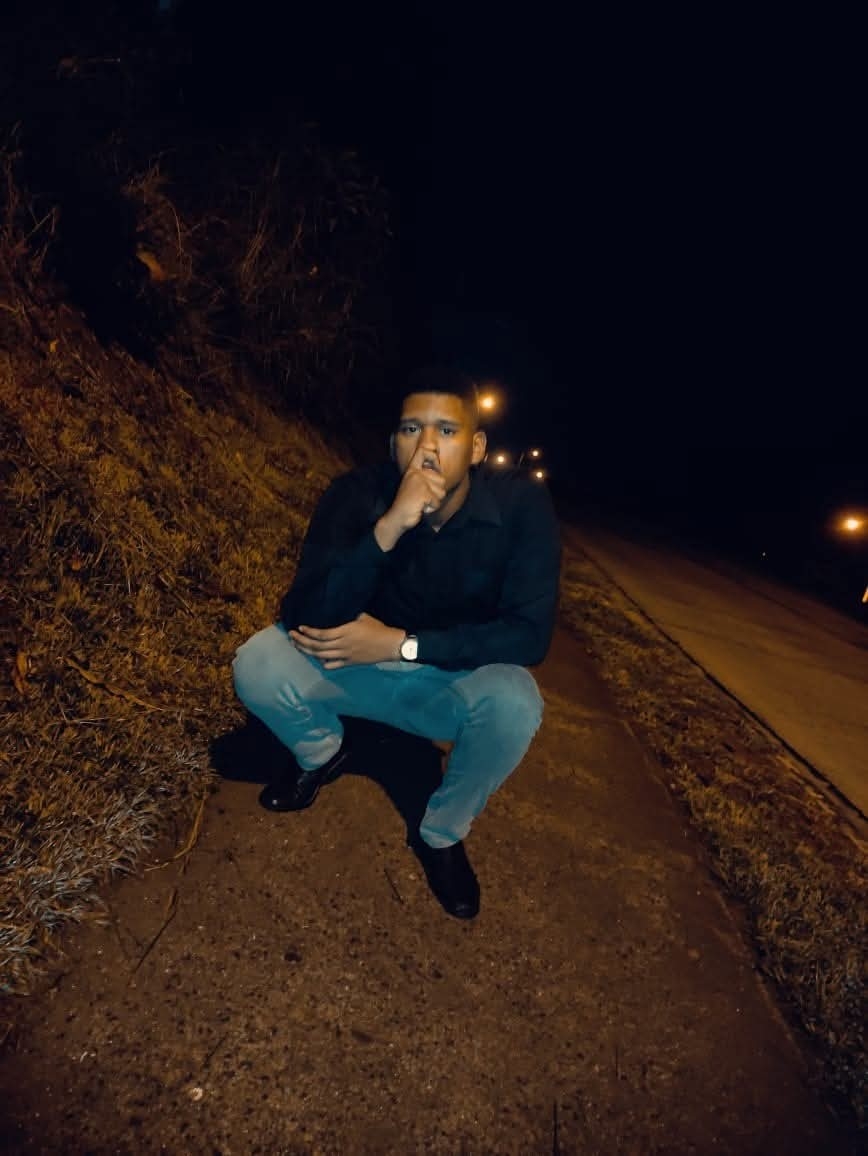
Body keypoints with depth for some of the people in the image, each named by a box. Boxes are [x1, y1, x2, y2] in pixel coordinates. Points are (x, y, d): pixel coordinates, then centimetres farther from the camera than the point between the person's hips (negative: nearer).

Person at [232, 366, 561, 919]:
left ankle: (443, 835, -1)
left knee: (514, 702, -33)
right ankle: (324, 755, 13)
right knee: (257, 663, -22)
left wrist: (401, 643, -29)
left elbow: (529, 633, -24)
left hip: (457, 681, -1)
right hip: (360, 665, 1)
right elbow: (304, 618, -27)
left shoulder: (521, 504, -20)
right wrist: (389, 526, -41)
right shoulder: (357, 494, -19)